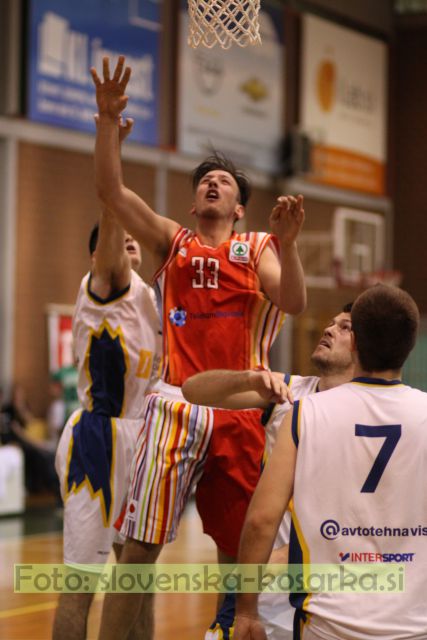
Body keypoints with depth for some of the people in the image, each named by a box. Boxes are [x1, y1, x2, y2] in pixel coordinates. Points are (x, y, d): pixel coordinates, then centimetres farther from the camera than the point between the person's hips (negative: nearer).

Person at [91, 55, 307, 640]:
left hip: (239, 408, 1)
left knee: (239, 546, 9)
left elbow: (294, 303, -5)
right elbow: (111, 190, 1)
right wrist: (109, 119, -10)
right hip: (177, 403, -1)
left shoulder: (256, 248, 11)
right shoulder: (171, 240, 13)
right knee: (139, 547, -4)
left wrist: (286, 244, -20)